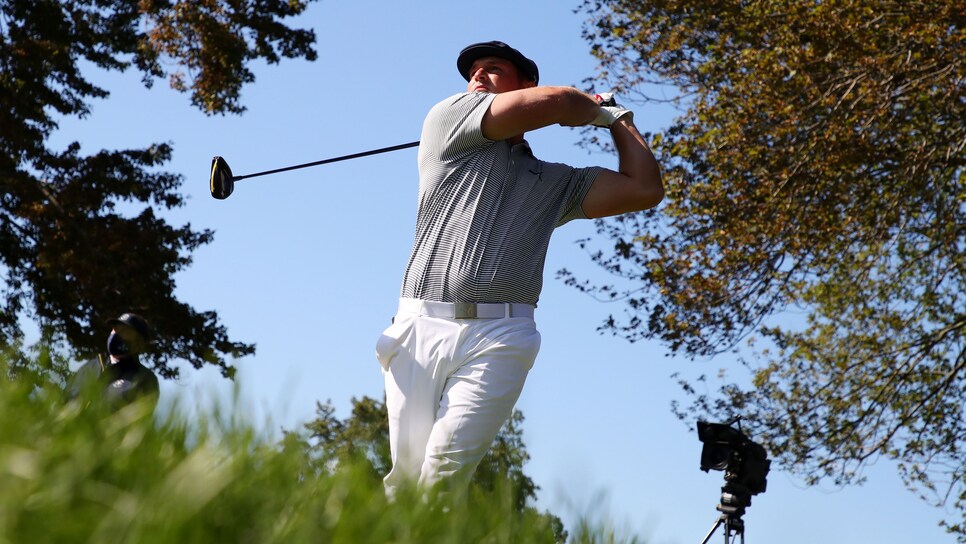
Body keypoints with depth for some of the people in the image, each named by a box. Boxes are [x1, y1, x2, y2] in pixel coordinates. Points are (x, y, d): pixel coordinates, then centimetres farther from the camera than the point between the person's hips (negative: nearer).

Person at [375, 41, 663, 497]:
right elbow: (554, 101, 5)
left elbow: (646, 190, 17)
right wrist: (599, 112, 26)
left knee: (445, 471, -19)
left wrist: (620, 121, 29)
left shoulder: (556, 183, 26)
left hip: (499, 338, 1)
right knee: (406, 474, -11)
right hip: (420, 326, -1)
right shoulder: (448, 118, 16)